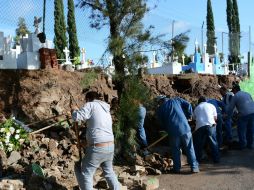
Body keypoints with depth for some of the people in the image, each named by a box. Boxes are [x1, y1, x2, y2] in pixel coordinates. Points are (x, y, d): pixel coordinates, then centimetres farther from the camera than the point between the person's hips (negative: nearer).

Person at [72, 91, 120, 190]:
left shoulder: (91, 105, -7)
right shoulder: (106, 110, 18)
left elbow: (77, 117, -15)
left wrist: (74, 110, 7)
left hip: (97, 148, -8)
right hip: (110, 147, 8)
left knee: (86, 174, 7)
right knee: (109, 171, 26)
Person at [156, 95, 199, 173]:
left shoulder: (160, 109, 12)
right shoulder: (176, 100, 13)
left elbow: (162, 124, 13)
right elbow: (188, 105, 3)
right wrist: (189, 115, 15)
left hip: (173, 132, 0)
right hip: (185, 128, 0)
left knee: (175, 150, 13)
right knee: (190, 149, 8)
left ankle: (177, 168, 18)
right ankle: (194, 167, 9)